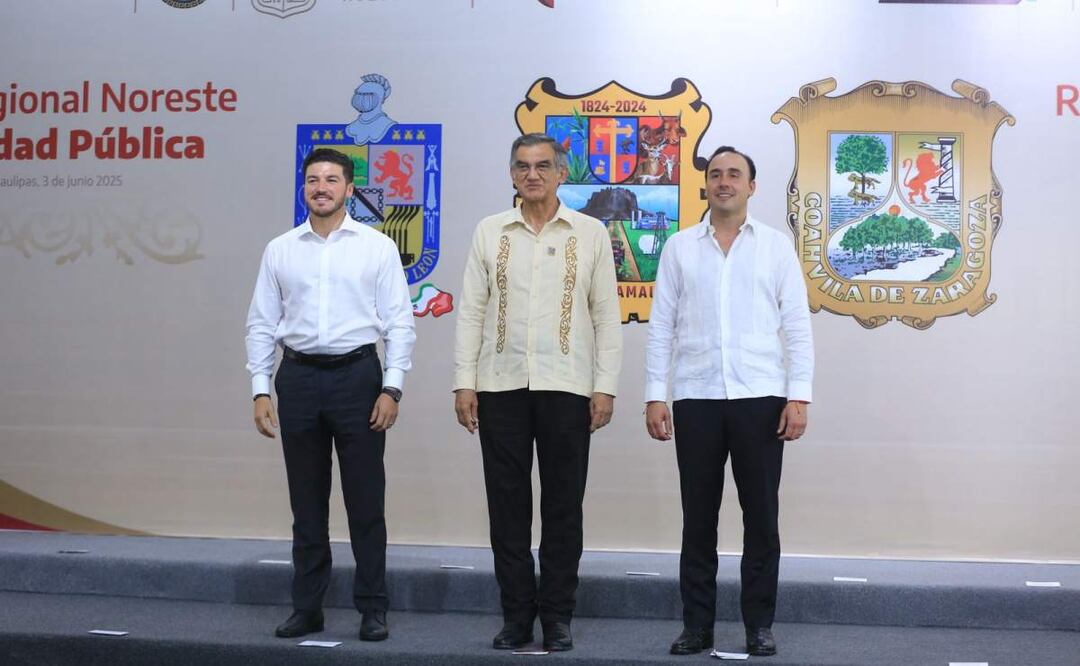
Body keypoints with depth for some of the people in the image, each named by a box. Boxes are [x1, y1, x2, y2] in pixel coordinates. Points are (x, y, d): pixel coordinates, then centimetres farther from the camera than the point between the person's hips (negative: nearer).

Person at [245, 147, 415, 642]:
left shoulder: (377, 247, 1)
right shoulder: (280, 250, 8)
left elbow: (399, 323, -1)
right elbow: (262, 324, 8)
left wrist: (391, 388, -9)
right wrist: (261, 391, 1)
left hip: (357, 374, -2)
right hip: (298, 378, 2)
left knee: (365, 501, 2)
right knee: (307, 503, 9)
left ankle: (373, 608, 12)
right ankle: (306, 608, 19)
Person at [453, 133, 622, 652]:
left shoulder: (590, 233, 4)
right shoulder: (490, 231, 8)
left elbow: (607, 315, 2)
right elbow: (471, 311, 6)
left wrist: (605, 386, -5)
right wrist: (464, 382, -1)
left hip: (566, 386, -1)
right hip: (501, 386, 1)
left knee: (563, 506, 4)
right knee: (507, 504, 5)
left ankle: (557, 617, 15)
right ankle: (516, 615, 15)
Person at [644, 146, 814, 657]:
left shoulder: (776, 246, 6)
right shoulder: (679, 247, 9)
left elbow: (797, 326, 2)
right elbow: (661, 327, 6)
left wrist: (799, 397, -7)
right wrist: (654, 396, -1)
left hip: (761, 396, -1)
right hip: (696, 398, 1)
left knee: (761, 514, 3)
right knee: (698, 515, 6)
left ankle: (759, 624, 14)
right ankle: (697, 625, 15)